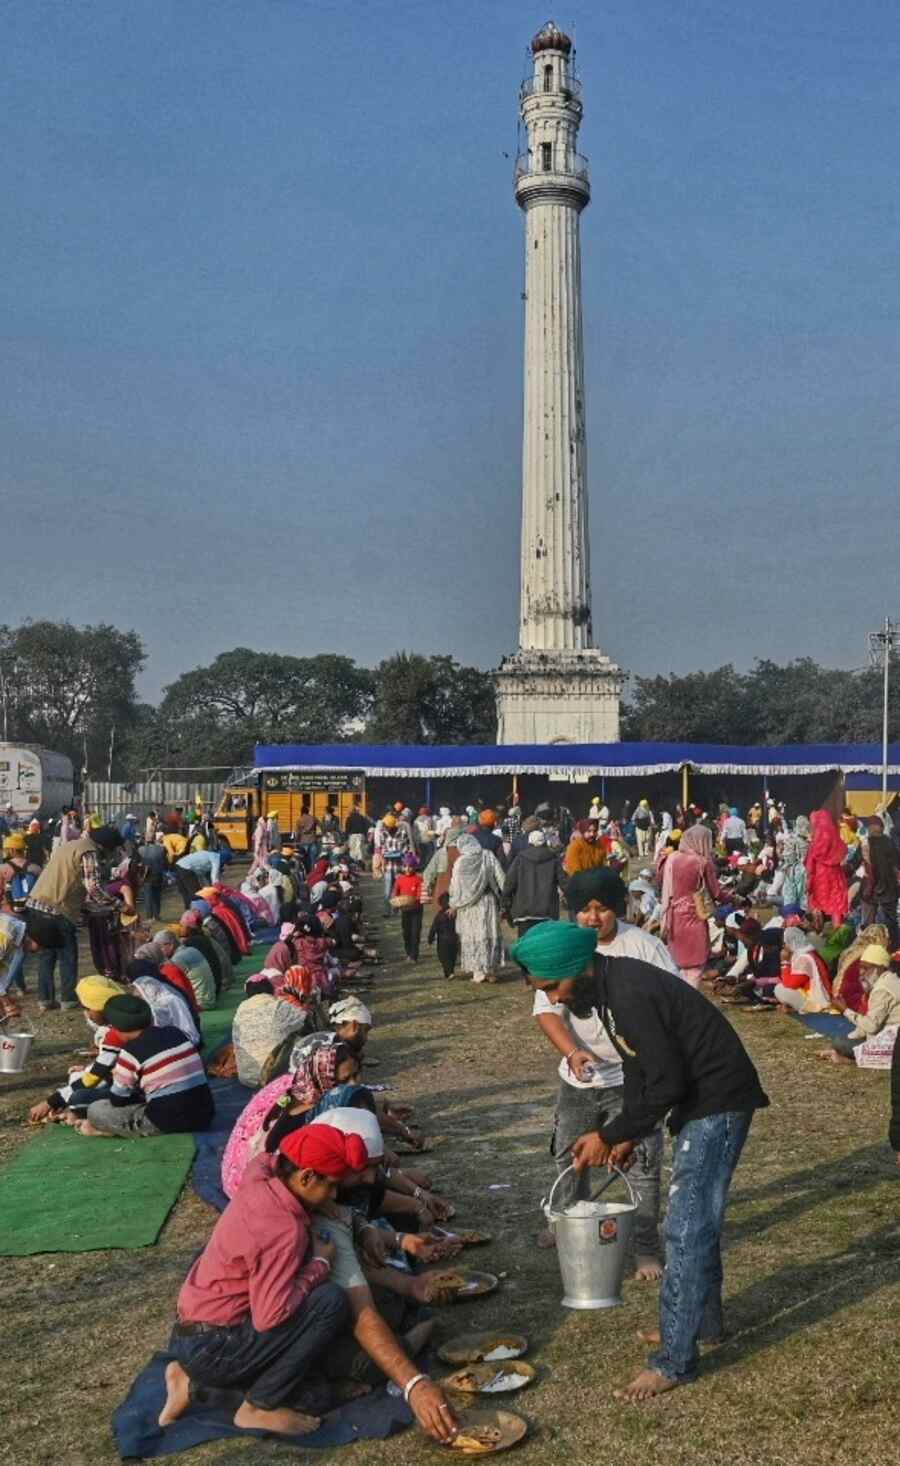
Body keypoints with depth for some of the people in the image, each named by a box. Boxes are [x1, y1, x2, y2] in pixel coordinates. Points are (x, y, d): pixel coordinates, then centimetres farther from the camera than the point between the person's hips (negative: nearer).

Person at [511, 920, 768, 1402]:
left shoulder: (631, 996, -28)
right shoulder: (610, 985, 3)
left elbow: (665, 1085, -25)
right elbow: (639, 1066, 13)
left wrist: (609, 1136, -15)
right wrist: (629, 1136, 9)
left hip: (718, 1102, -10)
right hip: (698, 1098, 10)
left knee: (687, 1228, -7)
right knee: (697, 1217, 21)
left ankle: (675, 1360, 1)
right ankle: (702, 1320, 37)